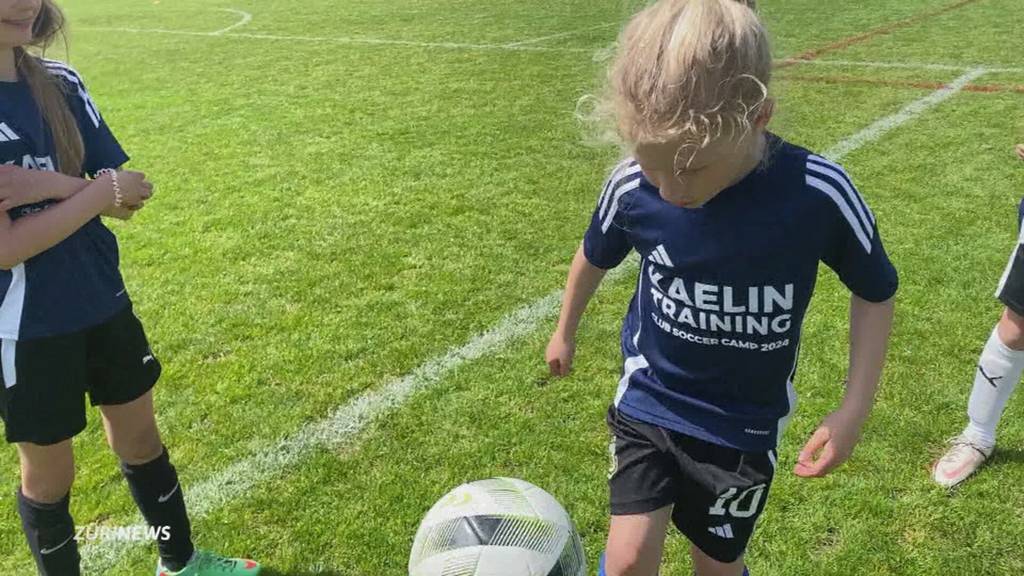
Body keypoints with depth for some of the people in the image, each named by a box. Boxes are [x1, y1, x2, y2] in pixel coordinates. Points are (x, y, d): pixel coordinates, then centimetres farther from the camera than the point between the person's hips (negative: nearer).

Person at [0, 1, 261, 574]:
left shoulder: (61, 82, -2)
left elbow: (131, 196, -5)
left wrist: (52, 185, -22)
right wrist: (101, 189, -18)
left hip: (102, 301, 6)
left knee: (140, 436, 19)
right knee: (49, 469, 13)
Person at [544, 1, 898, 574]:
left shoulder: (819, 193, -24)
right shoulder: (632, 186, -20)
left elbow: (875, 291, -5)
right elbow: (595, 256, 4)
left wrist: (855, 409, -12)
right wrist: (566, 330, 20)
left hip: (745, 424, 0)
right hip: (649, 401, 1)